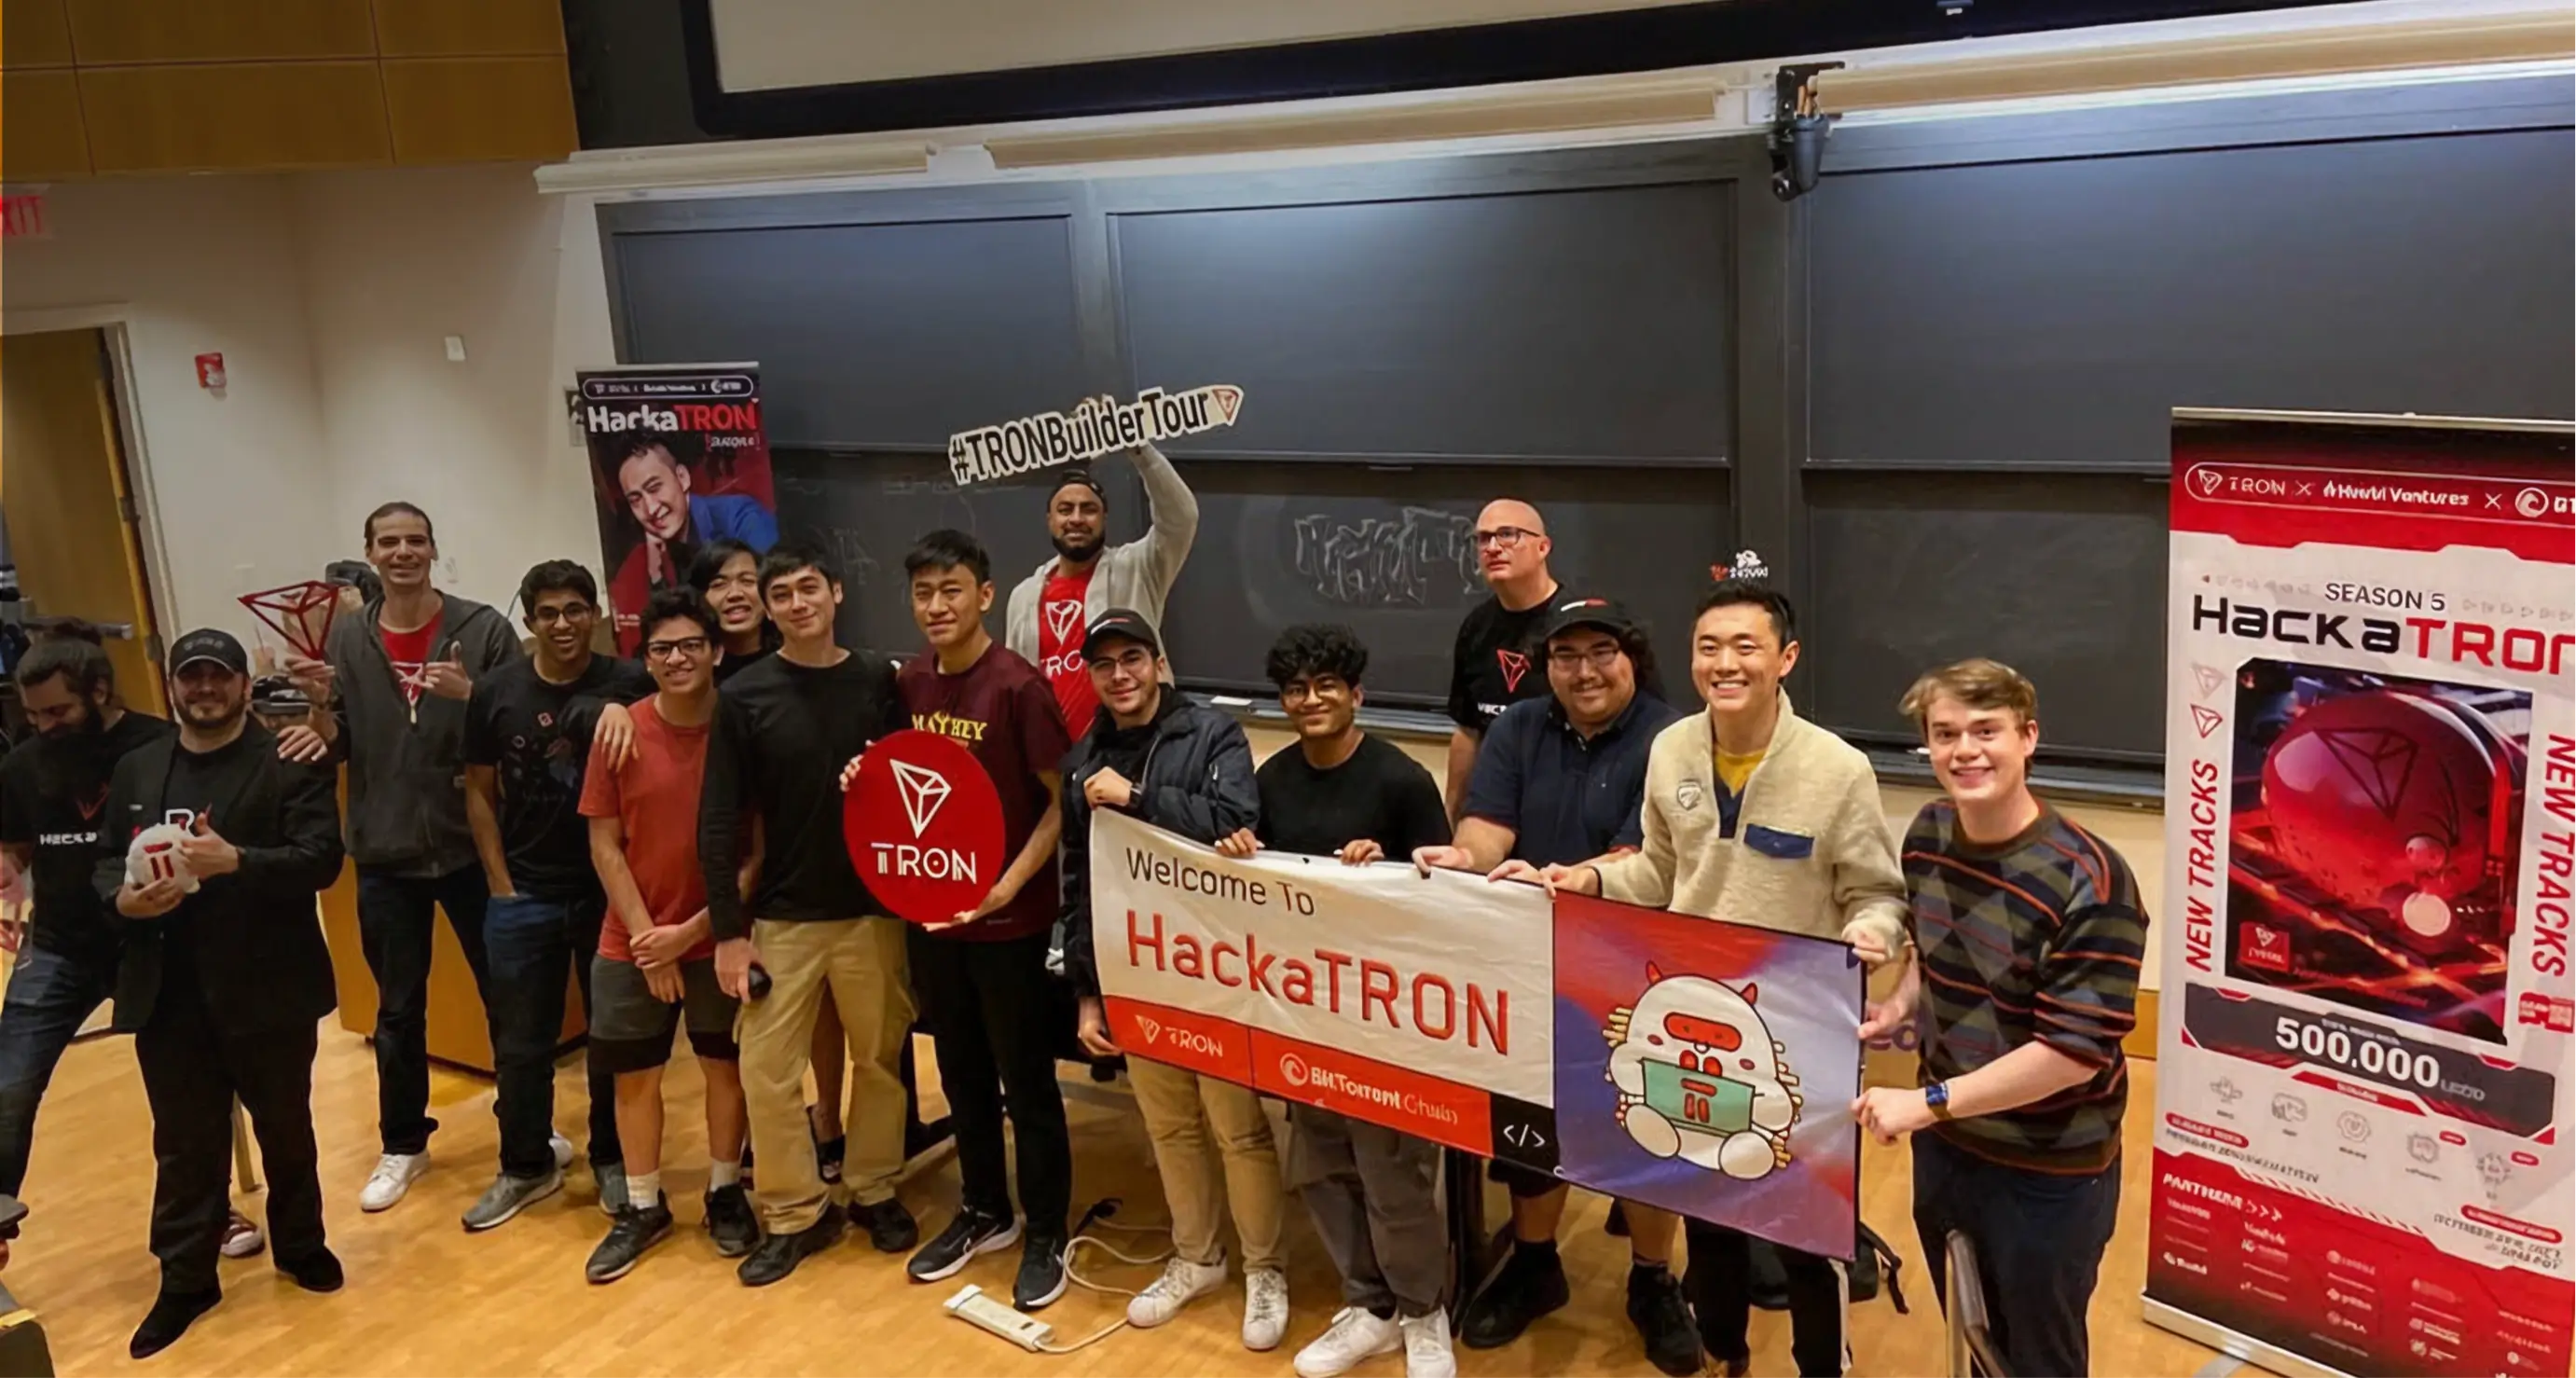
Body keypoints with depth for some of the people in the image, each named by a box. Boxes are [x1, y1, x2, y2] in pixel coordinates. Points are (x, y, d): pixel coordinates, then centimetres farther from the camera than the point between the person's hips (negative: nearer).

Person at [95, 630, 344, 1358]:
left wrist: (235, 860, -28)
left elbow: (321, 860, -14)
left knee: (284, 1128, 14)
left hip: (267, 987, -3)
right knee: (183, 1143, 9)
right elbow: (105, 861, 11)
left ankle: (300, 1244, 33)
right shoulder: (136, 769, 10)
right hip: (167, 993, 3)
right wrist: (122, 897, -11)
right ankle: (186, 1278, 22)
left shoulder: (290, 764, -6)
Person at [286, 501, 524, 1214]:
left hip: (473, 843, -2)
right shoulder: (347, 636, 3)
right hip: (384, 851, 2)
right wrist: (319, 703, -15)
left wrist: (470, 695, -23)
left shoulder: (483, 628, -6)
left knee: (507, 994, 10)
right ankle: (402, 1146, 27)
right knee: (398, 1010, 13)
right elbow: (339, 747, 5)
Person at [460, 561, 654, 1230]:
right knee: (520, 1043, 10)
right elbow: (479, 793, 5)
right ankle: (525, 1167, 26)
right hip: (524, 897, 2)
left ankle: (612, 1160, 26)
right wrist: (501, 885, 0)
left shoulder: (631, 687, -8)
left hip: (612, 890, -1)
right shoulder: (496, 692, -1)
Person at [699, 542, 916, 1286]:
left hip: (873, 911, 1)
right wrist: (728, 931, -8)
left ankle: (874, 1191, 31)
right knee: (767, 1071, 2)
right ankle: (796, 1214, 19)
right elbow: (719, 823, -5)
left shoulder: (879, 682, -1)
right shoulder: (744, 696, -5)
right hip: (781, 916, -1)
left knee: (880, 1059, 11)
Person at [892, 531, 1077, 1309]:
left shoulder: (1019, 686, -17)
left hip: (1010, 919, -6)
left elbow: (1062, 801, -15)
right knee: (961, 1074, 19)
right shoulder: (910, 684, 3)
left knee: (1027, 1082, 6)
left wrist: (1010, 885, -23)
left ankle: (1047, 1234, 22)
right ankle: (983, 1213, 36)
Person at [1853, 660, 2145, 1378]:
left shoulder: (2089, 882, -26)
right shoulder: (1928, 833, -4)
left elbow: (2076, 1051, -27)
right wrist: (1900, 1004, -4)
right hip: (1946, 1145, 6)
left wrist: (1926, 1101, -27)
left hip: (2049, 1173, -6)